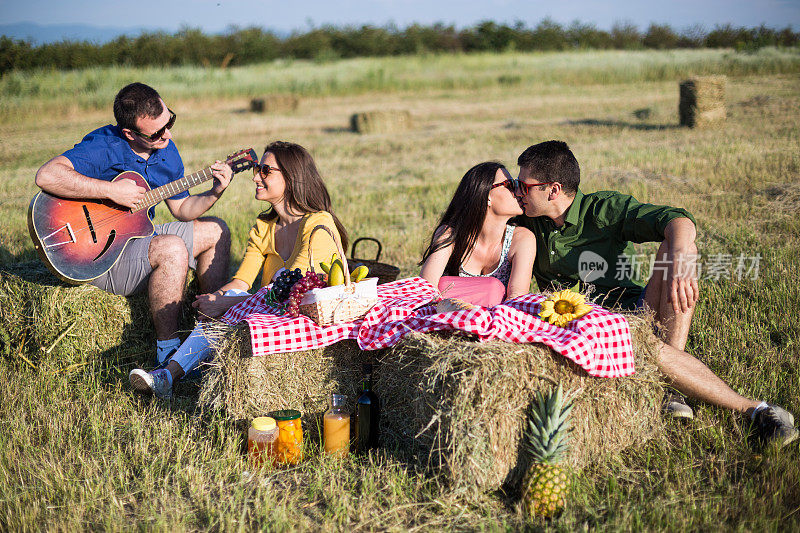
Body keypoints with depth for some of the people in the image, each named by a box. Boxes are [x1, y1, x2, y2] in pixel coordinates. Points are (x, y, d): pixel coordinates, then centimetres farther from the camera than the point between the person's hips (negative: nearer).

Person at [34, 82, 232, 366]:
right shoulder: (105, 147, -24)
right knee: (172, 249, -33)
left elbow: (182, 208, 9)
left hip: (139, 236, 9)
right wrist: (111, 190, -34)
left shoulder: (166, 150, 2)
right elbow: (46, 176, -38)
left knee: (215, 230, 8)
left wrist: (214, 193, -10)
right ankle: (167, 348, -20)